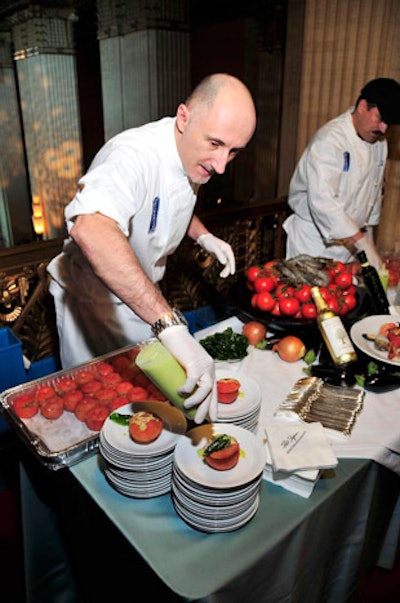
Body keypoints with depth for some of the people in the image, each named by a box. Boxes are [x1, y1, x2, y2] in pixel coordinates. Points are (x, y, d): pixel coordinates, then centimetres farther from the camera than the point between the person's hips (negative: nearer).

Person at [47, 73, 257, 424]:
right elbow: (90, 230, -56)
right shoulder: (134, 156, -35)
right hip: (93, 299, -7)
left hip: (141, 298, 7)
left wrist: (204, 237, -5)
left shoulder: (193, 157, -7)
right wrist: (171, 325, -63)